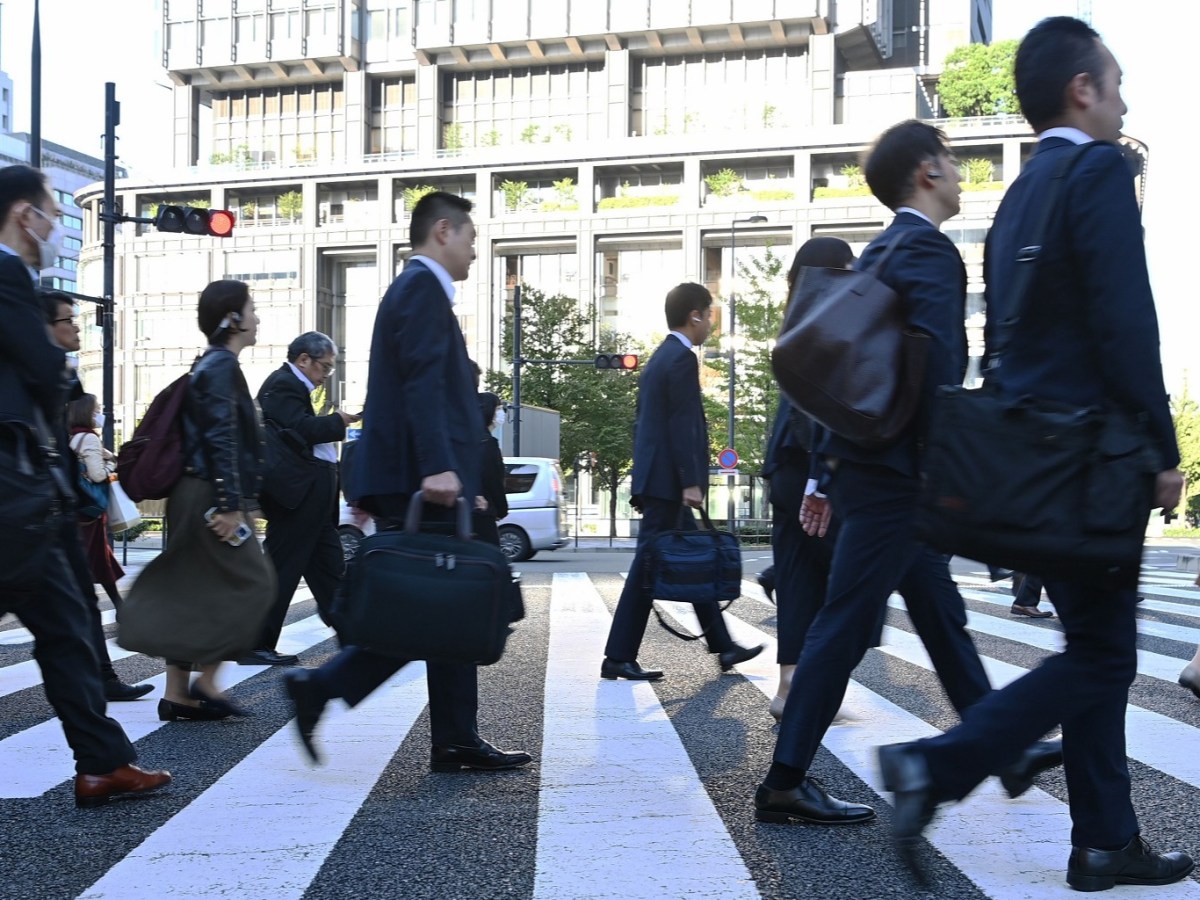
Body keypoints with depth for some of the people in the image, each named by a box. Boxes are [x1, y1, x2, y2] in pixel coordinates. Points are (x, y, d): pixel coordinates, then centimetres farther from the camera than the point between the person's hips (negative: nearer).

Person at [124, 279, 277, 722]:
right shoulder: (221, 365, -12)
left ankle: (178, 694, 13)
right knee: (252, 581, -5)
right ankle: (206, 681, -3)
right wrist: (230, 504, -22)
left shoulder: (213, 364, 18)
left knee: (191, 593, 9)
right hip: (210, 498, -10)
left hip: (196, 497, 10)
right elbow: (220, 438, -19)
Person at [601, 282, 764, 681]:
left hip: (655, 480, 10)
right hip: (668, 482, -10)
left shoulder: (659, 358, 18)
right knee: (649, 566, -6)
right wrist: (691, 481, -21)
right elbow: (683, 425, -19)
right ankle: (618, 658, -2)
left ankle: (723, 646, 21)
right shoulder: (682, 358, -12)